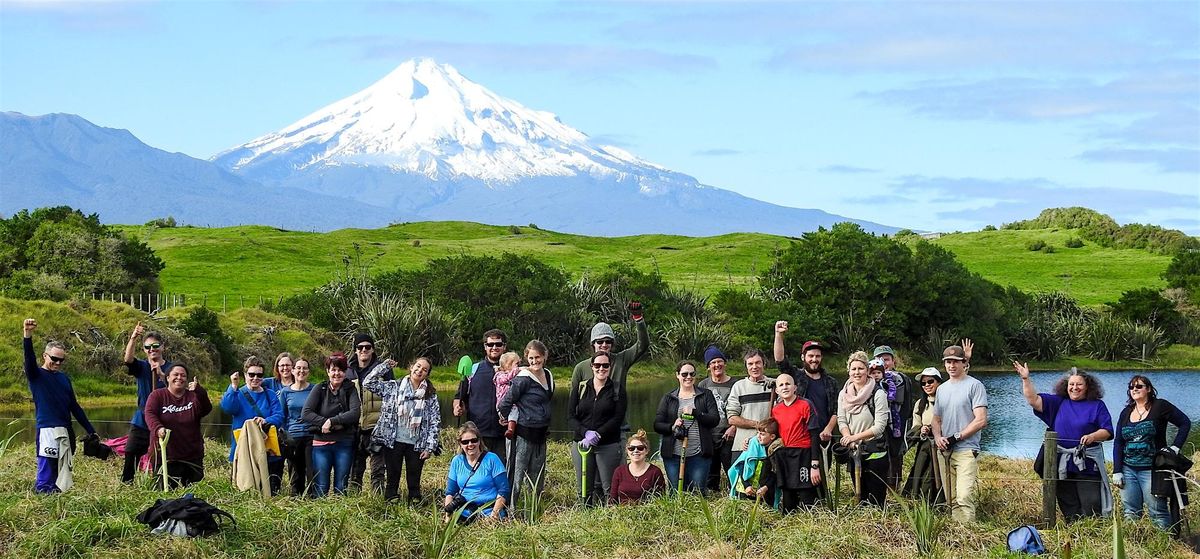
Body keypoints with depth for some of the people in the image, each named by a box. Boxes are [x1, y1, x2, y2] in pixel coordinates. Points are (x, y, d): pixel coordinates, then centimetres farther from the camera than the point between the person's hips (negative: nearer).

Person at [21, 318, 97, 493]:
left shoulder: (64, 378, 16)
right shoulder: (36, 375, -1)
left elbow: (74, 407, 20)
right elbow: (29, 358, -21)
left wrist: (91, 431, 17)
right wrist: (27, 335, -39)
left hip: (66, 432, 7)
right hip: (47, 430, -7)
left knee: (63, 473, 7)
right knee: (47, 476, -11)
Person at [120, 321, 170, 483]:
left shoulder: (170, 368, 1)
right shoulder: (141, 367, 4)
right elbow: (128, 359, -17)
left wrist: (161, 374, -28)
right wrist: (133, 339, -35)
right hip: (141, 421, 1)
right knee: (130, 458, -3)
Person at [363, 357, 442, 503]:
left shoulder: (430, 395, 4)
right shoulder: (394, 387, 4)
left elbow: (435, 422, 2)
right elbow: (368, 383, 1)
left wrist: (430, 447, -5)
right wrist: (384, 366, -4)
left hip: (416, 445, 0)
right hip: (393, 442, 0)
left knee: (414, 481, 6)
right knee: (392, 479, 6)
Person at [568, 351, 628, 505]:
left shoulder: (618, 390, 4)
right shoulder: (580, 388, 9)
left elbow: (618, 418, -4)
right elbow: (570, 417, 3)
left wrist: (597, 435, -16)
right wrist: (586, 433, -14)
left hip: (608, 446, -2)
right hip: (581, 444, 2)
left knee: (609, 489, -5)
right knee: (584, 490, 4)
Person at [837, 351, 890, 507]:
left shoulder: (878, 394, -10)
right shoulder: (843, 395, 7)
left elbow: (879, 426, -14)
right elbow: (841, 421, 4)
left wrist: (855, 437, -20)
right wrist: (849, 439, -16)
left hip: (875, 452, -5)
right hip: (854, 453, 5)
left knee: (876, 500, -5)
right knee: (860, 497, 12)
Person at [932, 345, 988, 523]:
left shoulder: (974, 386, -3)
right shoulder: (942, 389, 18)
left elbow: (981, 421, -10)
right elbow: (936, 419, 23)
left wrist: (956, 437, -12)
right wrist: (938, 437, 1)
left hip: (966, 450, -7)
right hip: (945, 451, 7)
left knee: (964, 497, -19)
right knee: (951, 500, 6)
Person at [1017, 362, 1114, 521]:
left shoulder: (1097, 405, 5)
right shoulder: (1058, 403, 12)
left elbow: (1107, 431, 0)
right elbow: (1034, 400, 3)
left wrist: (1093, 437, -19)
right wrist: (1025, 379, -8)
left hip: (1088, 465, -3)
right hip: (1062, 465, 3)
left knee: (1091, 507, -10)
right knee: (1069, 508, 7)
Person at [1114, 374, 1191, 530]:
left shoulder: (1160, 406, -2)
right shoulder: (1126, 412, 12)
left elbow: (1185, 423, 0)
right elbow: (1118, 443, 10)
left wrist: (1175, 447, -8)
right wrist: (1117, 471, 2)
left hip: (1151, 469, -5)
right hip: (1128, 469, 5)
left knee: (1158, 512, -6)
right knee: (1131, 512, 5)